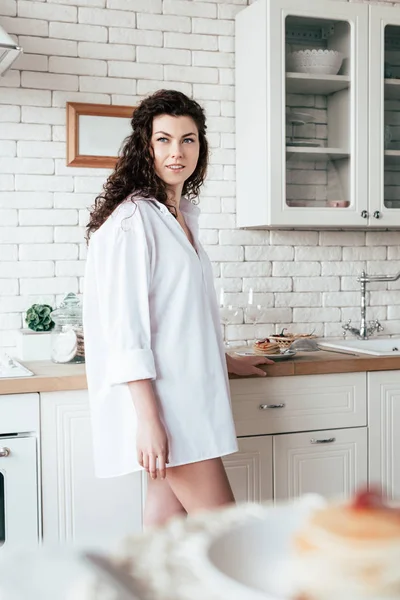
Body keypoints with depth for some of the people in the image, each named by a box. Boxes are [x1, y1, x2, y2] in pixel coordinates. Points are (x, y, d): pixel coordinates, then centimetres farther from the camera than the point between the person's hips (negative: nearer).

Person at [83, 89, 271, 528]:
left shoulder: (183, 216, 17)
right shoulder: (132, 219, -11)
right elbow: (126, 328, -17)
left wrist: (226, 362, 33)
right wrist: (148, 420, -21)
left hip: (187, 390, 8)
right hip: (159, 396, -8)